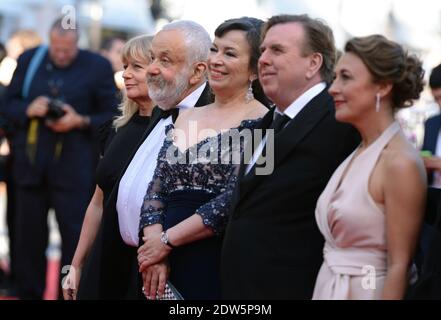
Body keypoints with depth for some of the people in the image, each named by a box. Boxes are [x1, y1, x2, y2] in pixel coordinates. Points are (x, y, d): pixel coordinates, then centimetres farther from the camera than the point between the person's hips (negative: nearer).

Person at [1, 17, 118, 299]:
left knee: (75, 240, -2)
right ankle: (29, 294, 22)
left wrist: (80, 121, -16)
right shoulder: (29, 60, 7)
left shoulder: (98, 67, -1)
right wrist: (28, 109, -12)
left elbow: (111, 117, 0)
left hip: (73, 168, -3)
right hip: (30, 165, 3)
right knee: (29, 240, 10)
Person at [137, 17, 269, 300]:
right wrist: (154, 241, -10)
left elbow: (235, 200, -16)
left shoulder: (259, 122, -7)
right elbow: (156, 190, 8)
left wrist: (167, 240, -11)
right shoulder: (185, 119, 13)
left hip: (218, 266, -5)